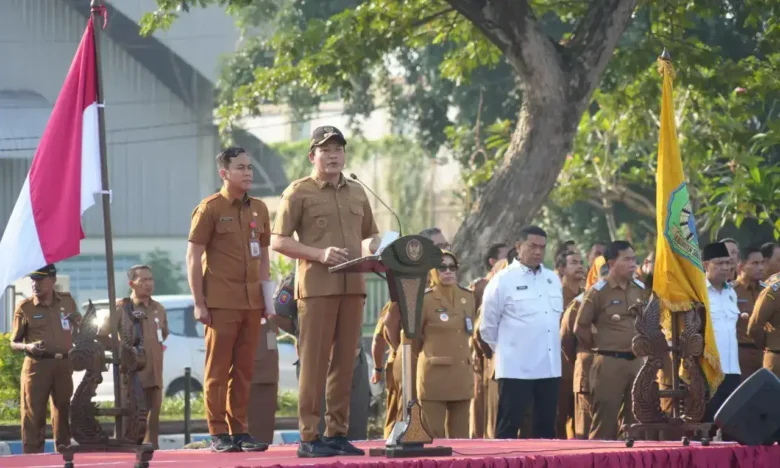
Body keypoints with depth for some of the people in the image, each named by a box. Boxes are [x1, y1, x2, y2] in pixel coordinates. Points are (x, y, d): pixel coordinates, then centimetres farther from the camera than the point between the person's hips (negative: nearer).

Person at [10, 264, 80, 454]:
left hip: (63, 365, 4)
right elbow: (14, 343, 1)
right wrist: (28, 347, -19)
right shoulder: (25, 307, -2)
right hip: (37, 365, -4)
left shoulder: (67, 301, 7)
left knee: (64, 413, 11)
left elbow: (79, 329, 22)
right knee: (33, 416, -6)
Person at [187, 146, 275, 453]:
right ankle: (218, 434, 2)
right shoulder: (210, 209, -4)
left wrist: (267, 297, 10)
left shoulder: (258, 209, 12)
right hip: (221, 303, -5)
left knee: (244, 369, 8)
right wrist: (199, 303, -10)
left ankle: (240, 430, 14)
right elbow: (193, 258, -5)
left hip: (252, 302, 5)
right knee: (218, 369, -1)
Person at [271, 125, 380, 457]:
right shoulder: (298, 192, 1)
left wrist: (375, 247, 1)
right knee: (314, 362, -6)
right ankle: (309, 437, -5)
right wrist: (319, 253, -15)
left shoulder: (357, 193, 17)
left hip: (352, 286, 5)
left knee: (344, 362, 6)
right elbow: (279, 241, -3)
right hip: (317, 287, -5)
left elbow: (371, 236, 26)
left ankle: (338, 433, 10)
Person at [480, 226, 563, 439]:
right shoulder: (503, 281, -6)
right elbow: (488, 326, 1)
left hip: (550, 367, 6)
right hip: (516, 368, -6)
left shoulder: (553, 280, 12)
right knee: (509, 427, -5)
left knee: (546, 428, 8)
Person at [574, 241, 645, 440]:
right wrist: (598, 346, 4)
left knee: (635, 420, 8)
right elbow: (581, 327, -3)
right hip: (609, 362, -6)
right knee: (605, 421, -4)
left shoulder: (640, 289, 10)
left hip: (637, 361, 6)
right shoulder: (598, 292, -7)